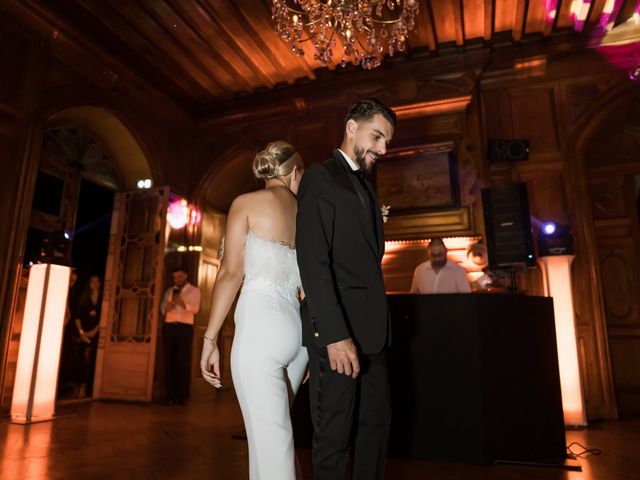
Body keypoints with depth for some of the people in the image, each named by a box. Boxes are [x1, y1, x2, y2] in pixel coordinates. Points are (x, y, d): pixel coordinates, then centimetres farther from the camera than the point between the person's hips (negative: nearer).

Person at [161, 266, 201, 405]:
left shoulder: (194, 290, 7)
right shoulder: (169, 291, 18)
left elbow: (195, 309, -6)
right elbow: (162, 308, 11)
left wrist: (182, 303, -20)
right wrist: (166, 308, -11)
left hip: (185, 327, -3)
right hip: (169, 327, 4)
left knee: (184, 361, -4)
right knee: (169, 361, 3)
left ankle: (183, 396, 1)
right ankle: (171, 395, 9)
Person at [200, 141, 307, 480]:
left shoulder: (246, 203, 2)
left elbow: (231, 273, -7)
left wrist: (210, 338, -3)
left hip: (260, 325, -5)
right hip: (296, 327, 6)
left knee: (269, 439, -1)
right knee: (274, 431, 20)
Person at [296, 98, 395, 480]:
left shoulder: (365, 186, 19)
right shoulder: (321, 177, -6)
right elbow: (313, 261, -17)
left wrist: (376, 328, 8)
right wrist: (335, 334, -23)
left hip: (370, 328, 9)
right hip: (337, 330, -8)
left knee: (378, 422, 17)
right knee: (335, 434, 4)